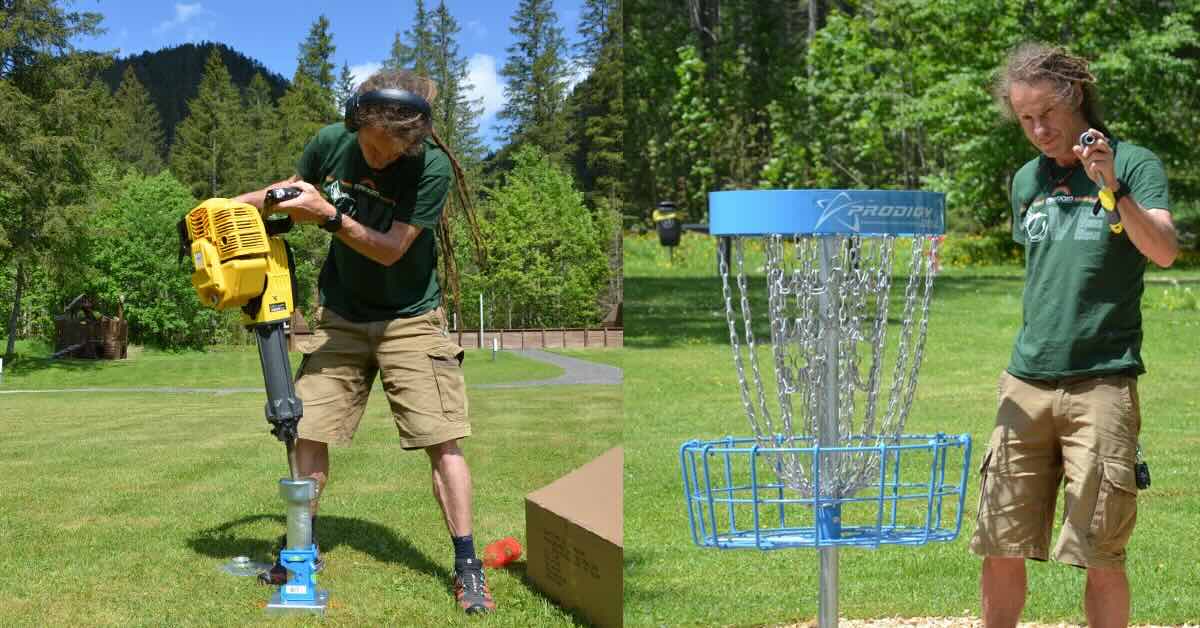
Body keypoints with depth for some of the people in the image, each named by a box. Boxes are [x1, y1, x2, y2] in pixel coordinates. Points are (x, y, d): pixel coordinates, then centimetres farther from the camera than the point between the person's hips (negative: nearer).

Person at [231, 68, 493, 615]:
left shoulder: (432, 167, -22)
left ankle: (467, 567, -1)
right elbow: (293, 188, 12)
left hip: (409, 320, -4)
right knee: (307, 430, 0)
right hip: (341, 318, 4)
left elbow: (390, 249, -21)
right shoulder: (332, 143, -9)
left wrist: (329, 216, -29)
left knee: (442, 440, -9)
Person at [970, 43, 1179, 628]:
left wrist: (1113, 186, -29)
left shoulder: (1134, 164, -1)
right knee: (1001, 549, 4)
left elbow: (1164, 250, -17)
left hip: (1103, 382, -4)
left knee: (1102, 557, -2)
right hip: (1027, 382, 5)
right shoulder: (1026, 181, 14)